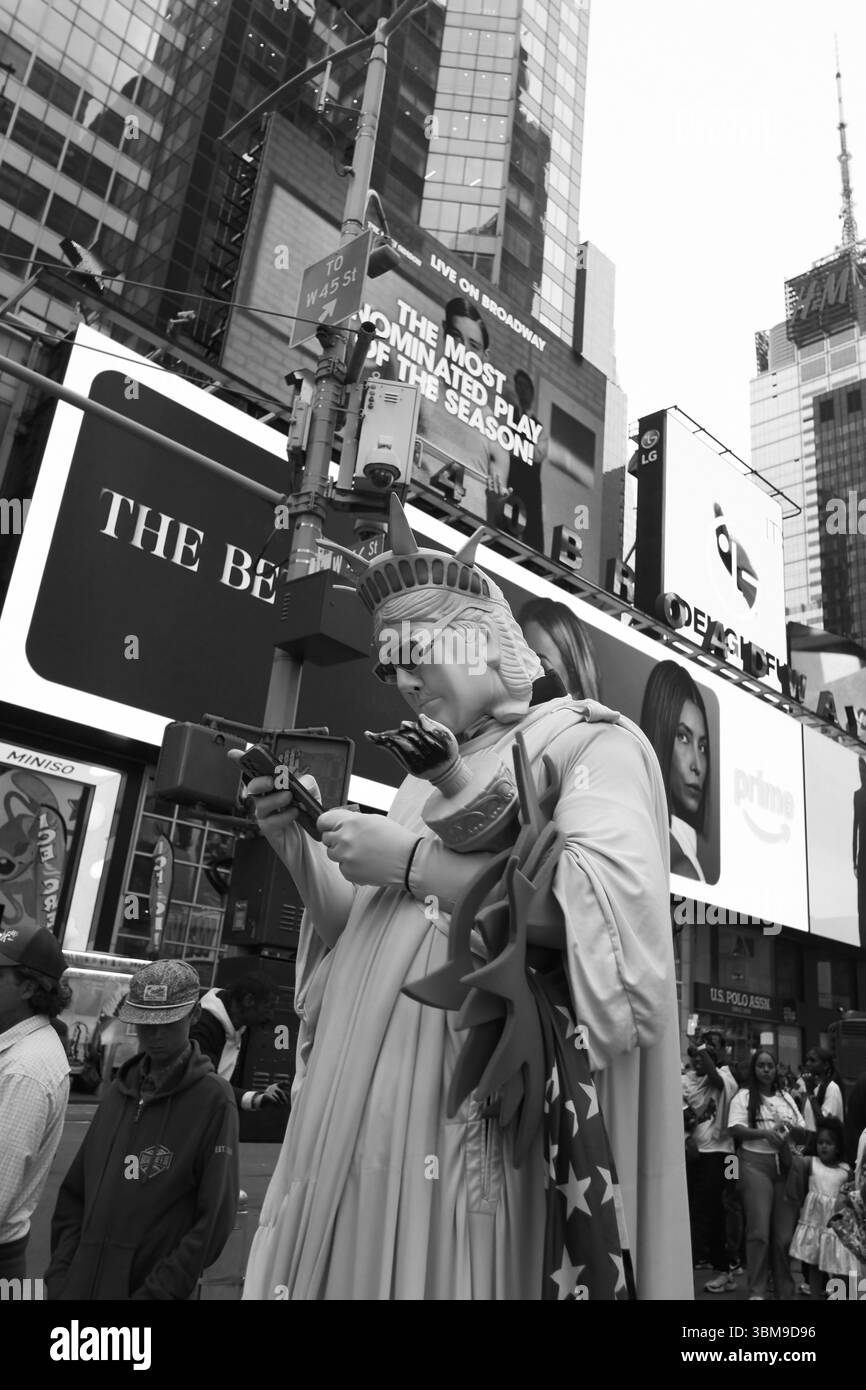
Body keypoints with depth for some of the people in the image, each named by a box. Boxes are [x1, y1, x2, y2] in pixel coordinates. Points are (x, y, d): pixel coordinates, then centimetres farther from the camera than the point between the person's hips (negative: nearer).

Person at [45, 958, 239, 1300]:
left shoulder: (214, 1099, -11)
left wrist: (154, 1293, -15)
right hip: (80, 1285, 5)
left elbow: (214, 1220, -13)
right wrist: (60, 1276, 1)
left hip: (150, 1288, -4)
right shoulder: (120, 1090, 7)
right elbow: (73, 1193, 9)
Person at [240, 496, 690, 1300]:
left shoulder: (588, 741, -3)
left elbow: (608, 911, -21)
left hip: (478, 1117, -6)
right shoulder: (425, 777, 16)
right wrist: (297, 848, 2)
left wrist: (407, 860, -16)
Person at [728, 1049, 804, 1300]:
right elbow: (735, 1129, -6)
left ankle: (785, 1290, 18)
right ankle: (757, 1291, 1)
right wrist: (764, 1133, -19)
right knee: (759, 1230, -8)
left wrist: (792, 1129, -5)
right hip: (755, 1163, -4)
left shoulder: (786, 1098, 18)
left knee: (785, 1232, 3)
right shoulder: (744, 1097, 4)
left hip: (785, 1164, 4)